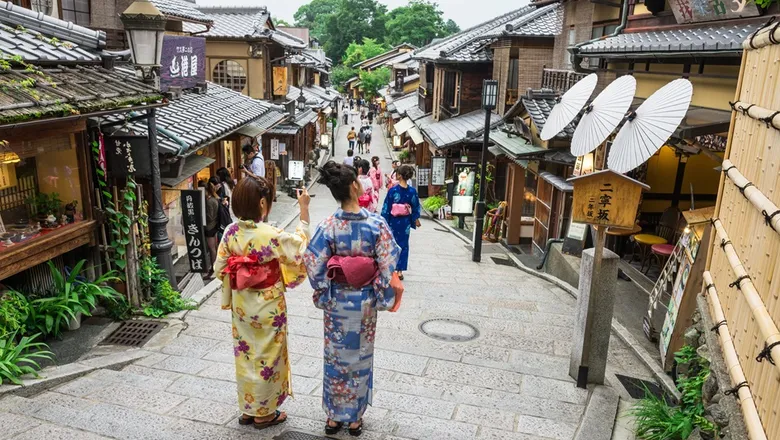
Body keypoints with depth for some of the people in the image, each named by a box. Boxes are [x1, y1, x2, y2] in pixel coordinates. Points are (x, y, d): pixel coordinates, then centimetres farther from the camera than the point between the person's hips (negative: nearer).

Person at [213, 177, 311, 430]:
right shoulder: (271, 235, -24)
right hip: (268, 307, -6)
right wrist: (304, 209, -7)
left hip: (241, 305, 6)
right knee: (267, 357, 11)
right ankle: (263, 413, 26)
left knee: (246, 355, 19)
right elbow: (300, 245, -8)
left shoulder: (231, 232, -6)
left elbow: (220, 268, 1)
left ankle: (248, 409, 35)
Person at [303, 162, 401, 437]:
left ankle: (334, 416, 30)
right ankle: (355, 418, 30)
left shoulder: (328, 226, -13)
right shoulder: (376, 224, -16)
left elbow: (313, 264, -11)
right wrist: (383, 298, -3)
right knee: (361, 357, 16)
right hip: (365, 302, -1)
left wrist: (322, 295, 2)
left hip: (336, 301, 1)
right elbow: (388, 265, -15)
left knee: (335, 356, 17)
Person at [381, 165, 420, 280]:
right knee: (404, 245, 12)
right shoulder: (412, 191, -6)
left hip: (393, 222, -2)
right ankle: (400, 270, 13)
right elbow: (416, 207, 4)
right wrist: (416, 219, 18)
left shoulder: (393, 190, -14)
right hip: (405, 223, 2)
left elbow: (386, 208, -11)